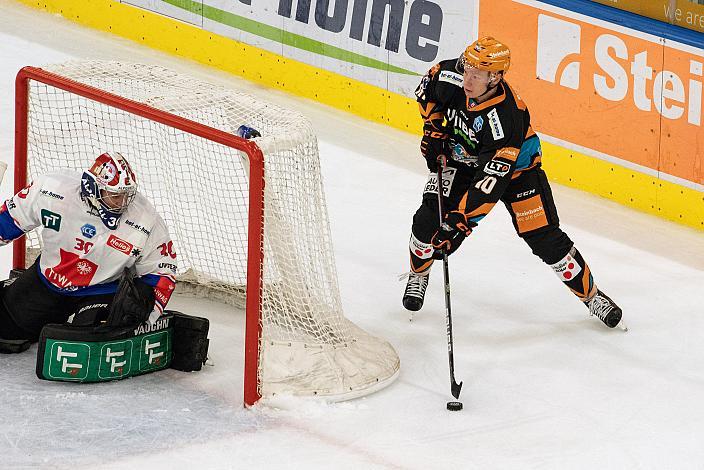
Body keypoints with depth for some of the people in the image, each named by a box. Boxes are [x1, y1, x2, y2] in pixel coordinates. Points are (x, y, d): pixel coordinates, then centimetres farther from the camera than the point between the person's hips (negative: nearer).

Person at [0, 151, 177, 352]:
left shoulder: (147, 222, -23)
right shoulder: (52, 189, -22)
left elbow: (161, 271, -10)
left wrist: (143, 304, -22)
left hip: (101, 292, -2)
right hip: (47, 280, 2)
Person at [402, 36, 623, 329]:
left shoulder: (506, 118, -40)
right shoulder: (452, 78, -26)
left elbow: (490, 182, -40)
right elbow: (428, 88, 1)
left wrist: (460, 221, -42)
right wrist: (434, 130, -5)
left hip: (514, 166, -4)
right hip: (461, 159, 4)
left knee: (544, 238, -7)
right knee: (428, 219, -11)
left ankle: (590, 295, 12)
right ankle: (418, 276, 20)